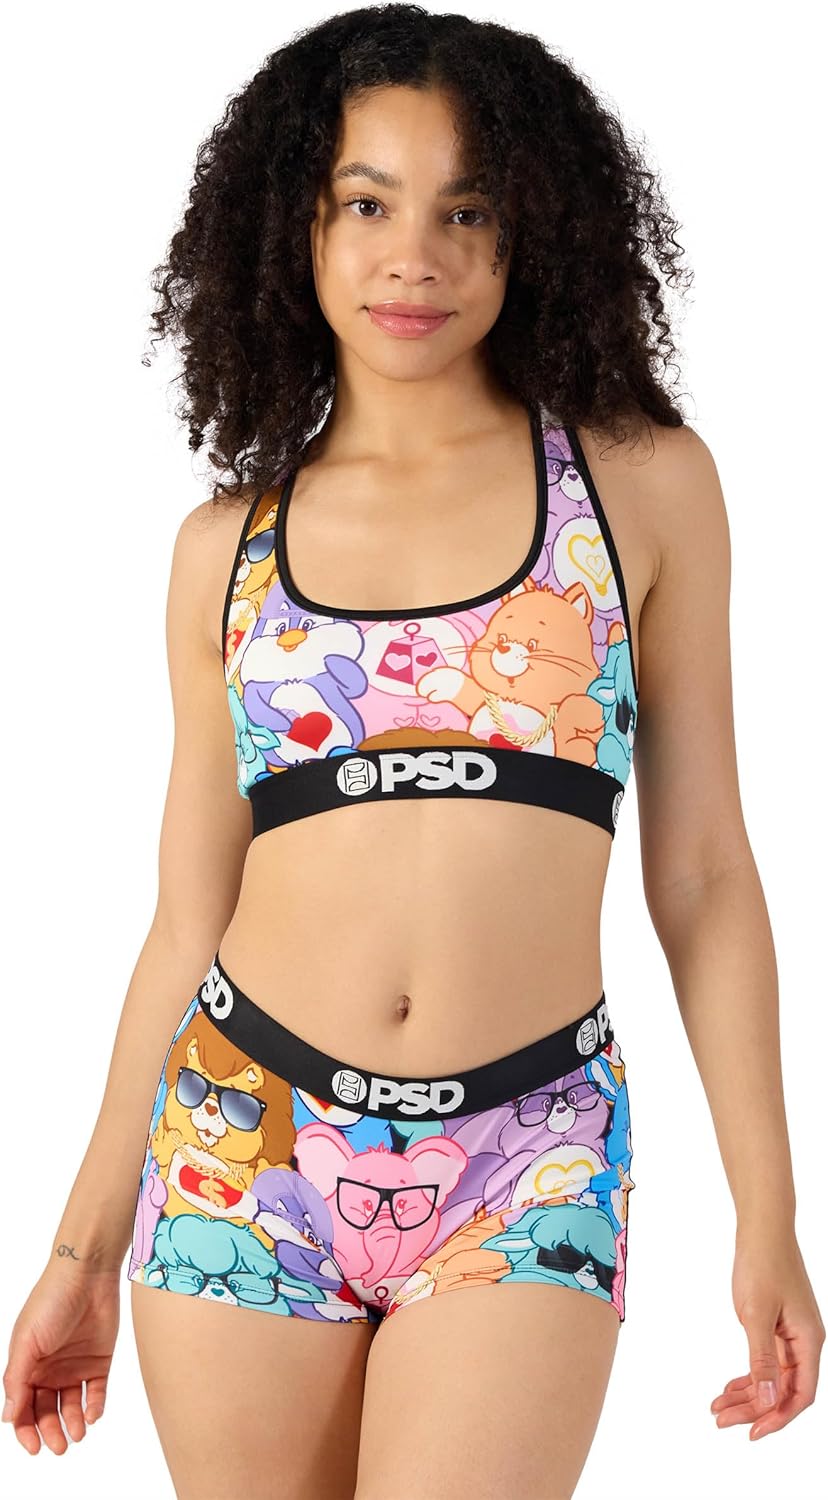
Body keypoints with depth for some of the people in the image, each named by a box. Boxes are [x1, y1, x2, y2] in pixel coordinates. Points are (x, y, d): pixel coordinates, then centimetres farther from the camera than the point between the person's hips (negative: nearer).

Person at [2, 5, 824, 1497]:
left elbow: (701, 873, 5)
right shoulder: (229, 542, 8)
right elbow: (187, 920, 11)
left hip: (522, 1174, -2)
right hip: (244, 1150, 2)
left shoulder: (643, 483, 4)